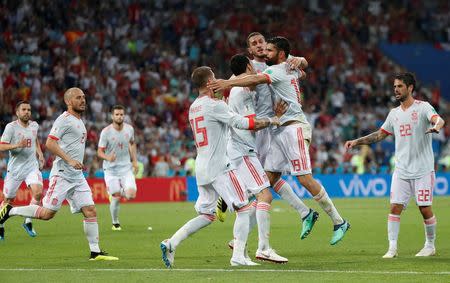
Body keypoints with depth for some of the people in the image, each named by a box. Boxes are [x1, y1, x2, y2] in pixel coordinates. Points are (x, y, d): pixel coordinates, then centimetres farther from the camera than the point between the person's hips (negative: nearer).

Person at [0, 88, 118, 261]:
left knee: (90, 211, -1)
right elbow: (50, 143, -18)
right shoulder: (64, 119, -9)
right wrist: (70, 160, -23)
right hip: (62, 174, -8)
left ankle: (95, 252, 1)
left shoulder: (79, 121, 19)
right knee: (47, 213, -9)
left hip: (77, 176, 8)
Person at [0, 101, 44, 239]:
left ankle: (28, 222, 0)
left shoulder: (34, 125, 6)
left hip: (32, 167, 3)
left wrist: (40, 153, 13)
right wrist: (17, 145, -28)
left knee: (38, 193, -19)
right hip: (15, 168, -3)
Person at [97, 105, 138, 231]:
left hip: (126, 168, 3)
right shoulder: (106, 132, -12)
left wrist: (135, 161, 14)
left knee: (131, 195, -13)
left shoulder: (129, 129, 0)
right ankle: (115, 223, 19)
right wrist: (108, 157, -30)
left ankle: (121, 191, 24)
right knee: (116, 197, -5)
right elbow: (100, 151, -9)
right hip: (111, 169, -3)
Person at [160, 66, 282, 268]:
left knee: (206, 215, 13)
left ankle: (171, 243, -1)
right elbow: (242, 123, -14)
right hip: (219, 167, -8)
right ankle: (238, 256, -7)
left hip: (201, 168, 8)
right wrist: (270, 121, 0)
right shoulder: (214, 105, -10)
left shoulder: (193, 108, 16)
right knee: (243, 208, -1)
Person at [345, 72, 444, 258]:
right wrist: (356, 142, 16)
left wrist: (437, 126, -45)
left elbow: (438, 119, -21)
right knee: (395, 207, -6)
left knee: (425, 208, -3)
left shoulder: (422, 107, -3)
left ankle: (430, 245, 14)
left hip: (423, 170, -5)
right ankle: (392, 248, -4)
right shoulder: (394, 113, 14)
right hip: (401, 170, 5)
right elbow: (380, 135, 24)